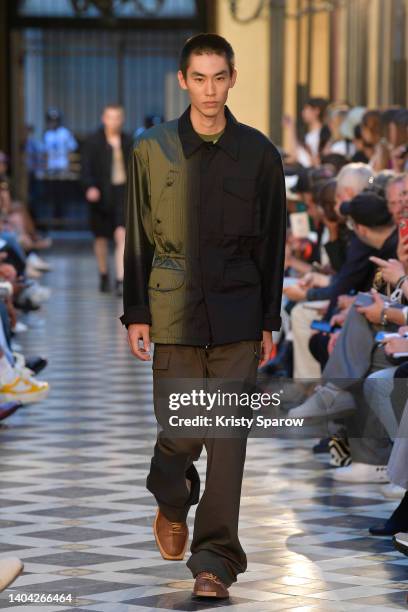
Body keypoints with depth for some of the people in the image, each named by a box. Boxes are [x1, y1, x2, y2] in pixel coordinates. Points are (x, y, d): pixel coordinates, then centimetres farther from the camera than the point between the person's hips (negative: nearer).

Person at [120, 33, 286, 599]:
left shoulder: (258, 153, 3)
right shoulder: (152, 149, 4)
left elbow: (273, 241, 7)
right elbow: (137, 237, 7)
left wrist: (269, 320, 5)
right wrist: (136, 313, 3)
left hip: (237, 316, 0)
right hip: (174, 312, 0)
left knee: (228, 439, -3)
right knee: (179, 430, 3)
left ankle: (216, 561, 2)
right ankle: (172, 505, 36)